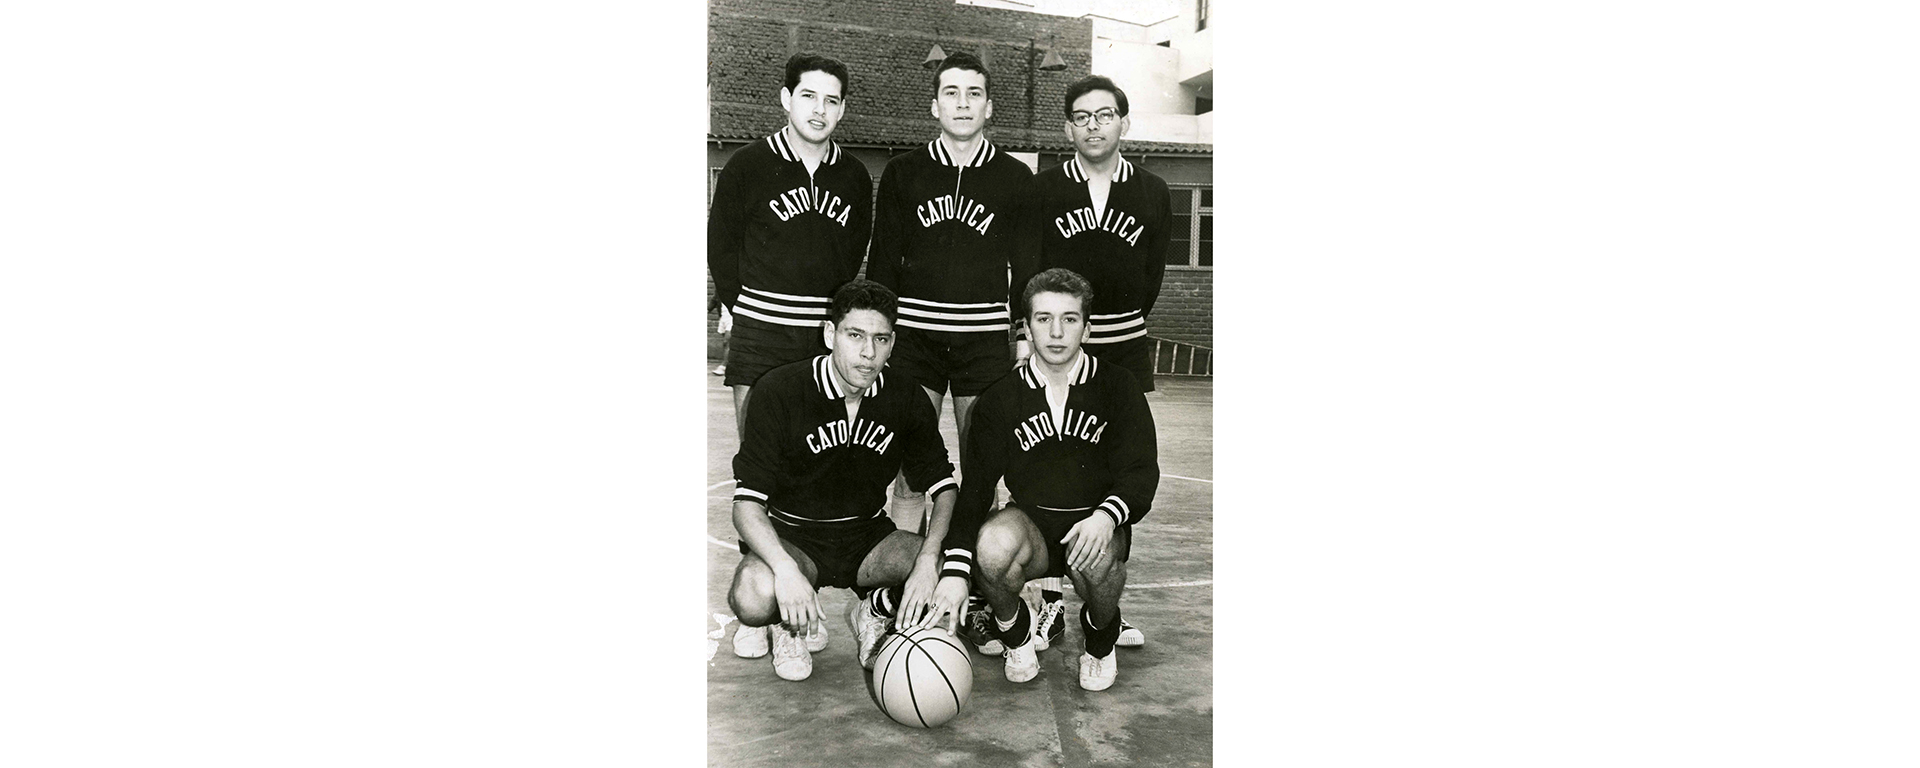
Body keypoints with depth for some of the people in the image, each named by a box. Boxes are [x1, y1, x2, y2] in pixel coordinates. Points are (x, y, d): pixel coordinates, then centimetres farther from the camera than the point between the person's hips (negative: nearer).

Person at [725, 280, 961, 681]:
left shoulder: (907, 399, -6)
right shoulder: (780, 391, -16)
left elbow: (944, 487, -4)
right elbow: (747, 503, -18)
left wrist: (928, 560, -24)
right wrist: (785, 568, -38)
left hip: (868, 535, 3)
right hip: (790, 537, -2)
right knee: (754, 598, -36)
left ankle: (876, 609, 10)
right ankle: (788, 623, 5)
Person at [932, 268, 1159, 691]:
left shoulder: (1117, 386, 0)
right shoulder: (1000, 399, 1)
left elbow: (1142, 472, -4)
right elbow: (975, 484, -4)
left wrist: (1105, 516, -27)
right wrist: (956, 568, -18)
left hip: (1095, 526, 0)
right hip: (1029, 521, 1)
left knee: (1095, 558, -37)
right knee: (994, 544, -35)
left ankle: (1100, 639, 2)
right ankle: (1016, 632, 1)